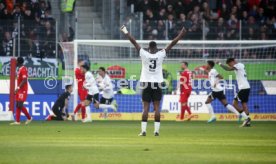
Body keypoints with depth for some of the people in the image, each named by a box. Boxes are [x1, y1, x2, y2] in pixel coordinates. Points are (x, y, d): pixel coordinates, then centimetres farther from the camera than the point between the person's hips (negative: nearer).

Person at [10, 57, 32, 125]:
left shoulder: (23, 69, -15)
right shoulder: (20, 69, 16)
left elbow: (24, 80, -23)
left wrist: (18, 88, -26)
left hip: (22, 90, -10)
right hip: (19, 91, 10)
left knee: (20, 105, -11)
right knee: (18, 105, 6)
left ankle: (29, 118, 2)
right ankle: (17, 121, 5)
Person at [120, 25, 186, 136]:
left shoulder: (144, 54, -6)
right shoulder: (160, 55, -4)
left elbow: (134, 42, -1)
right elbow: (172, 44, 1)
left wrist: (125, 32, 6)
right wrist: (181, 35, 7)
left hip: (146, 84, 0)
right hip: (157, 84, 0)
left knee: (145, 108, 0)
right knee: (156, 108, 1)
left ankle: (143, 130, -6)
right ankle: (156, 130, -2)